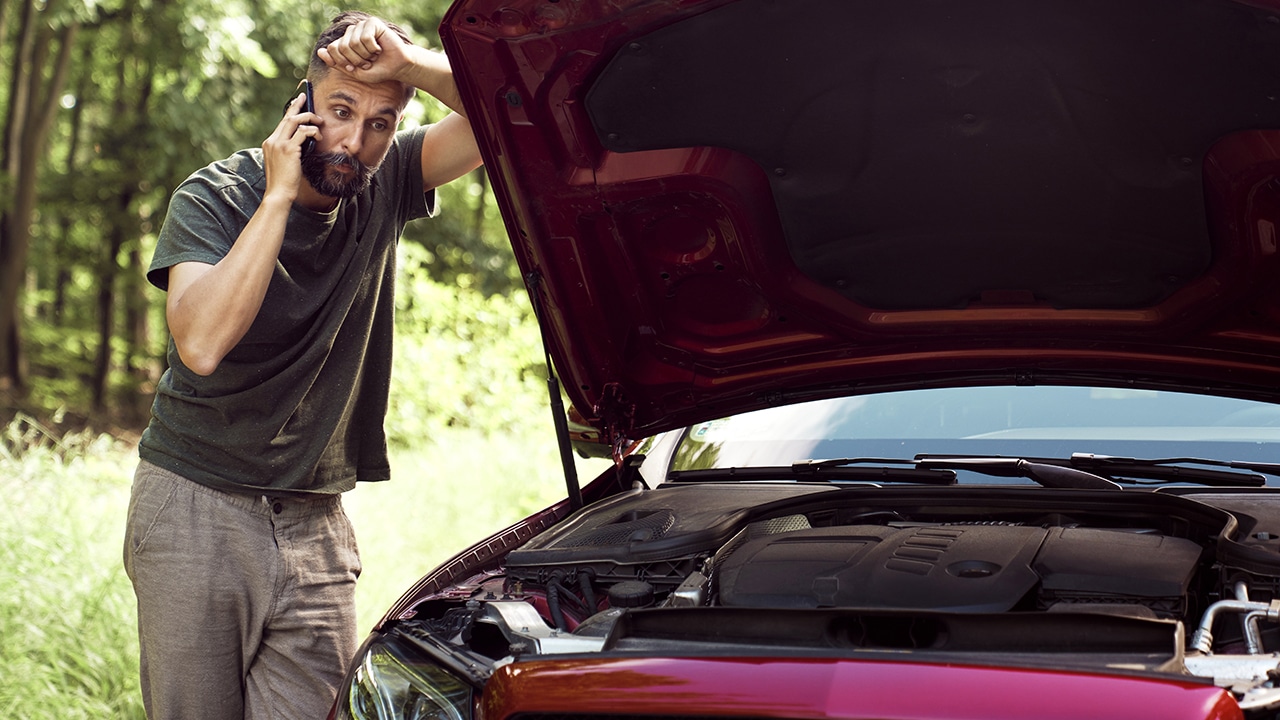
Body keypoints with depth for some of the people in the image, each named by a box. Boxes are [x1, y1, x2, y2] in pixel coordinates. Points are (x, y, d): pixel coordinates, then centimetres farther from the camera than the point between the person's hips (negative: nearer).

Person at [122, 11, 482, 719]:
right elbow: (202, 343, -26)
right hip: (193, 509, -3)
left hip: (314, 526, 3)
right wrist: (279, 195, -23)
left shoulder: (382, 186, 2)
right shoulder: (213, 197, -9)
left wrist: (410, 63, -23)